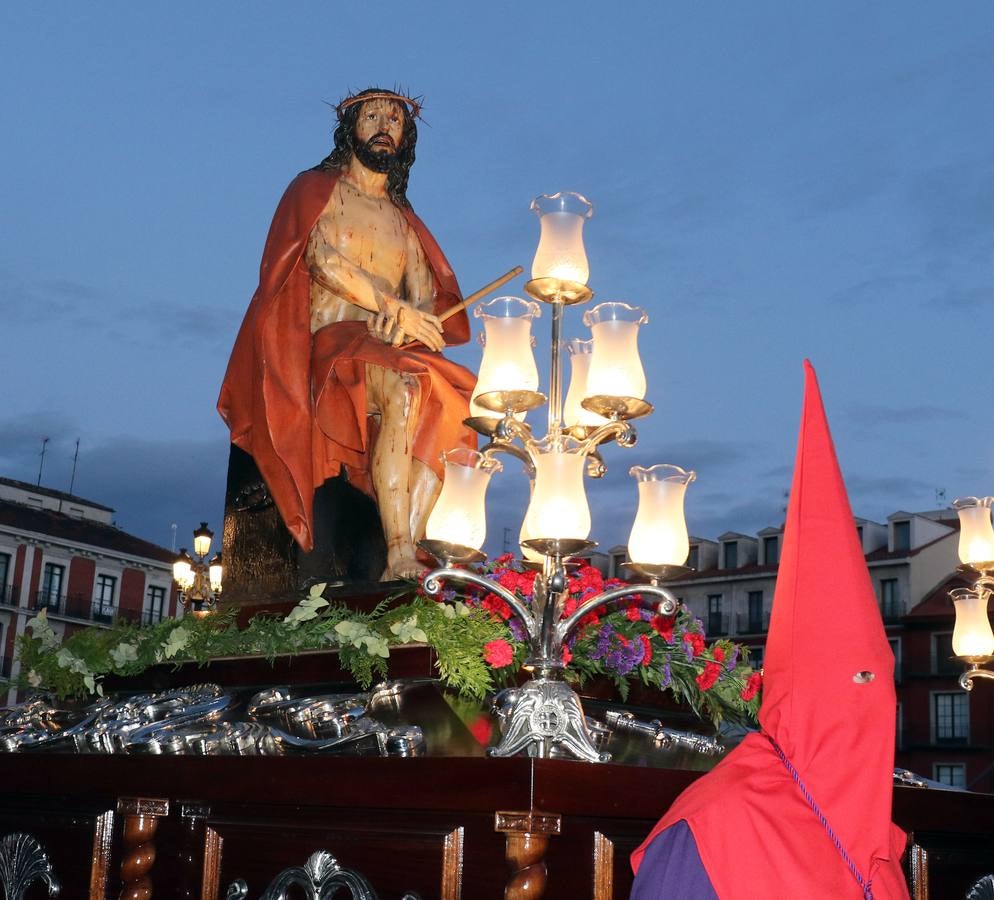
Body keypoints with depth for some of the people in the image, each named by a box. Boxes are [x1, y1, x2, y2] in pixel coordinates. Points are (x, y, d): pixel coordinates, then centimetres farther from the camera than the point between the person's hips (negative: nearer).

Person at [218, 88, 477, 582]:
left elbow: (426, 301, 13)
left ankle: (407, 556, -34)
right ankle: (400, 557, -43)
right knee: (406, 386, -36)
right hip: (328, 344, -6)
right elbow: (323, 260, -7)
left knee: (451, 404, -25)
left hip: (390, 350, 6)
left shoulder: (406, 222, 27)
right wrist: (395, 306, -16)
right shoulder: (316, 190, 13)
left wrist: (408, 321, -12)